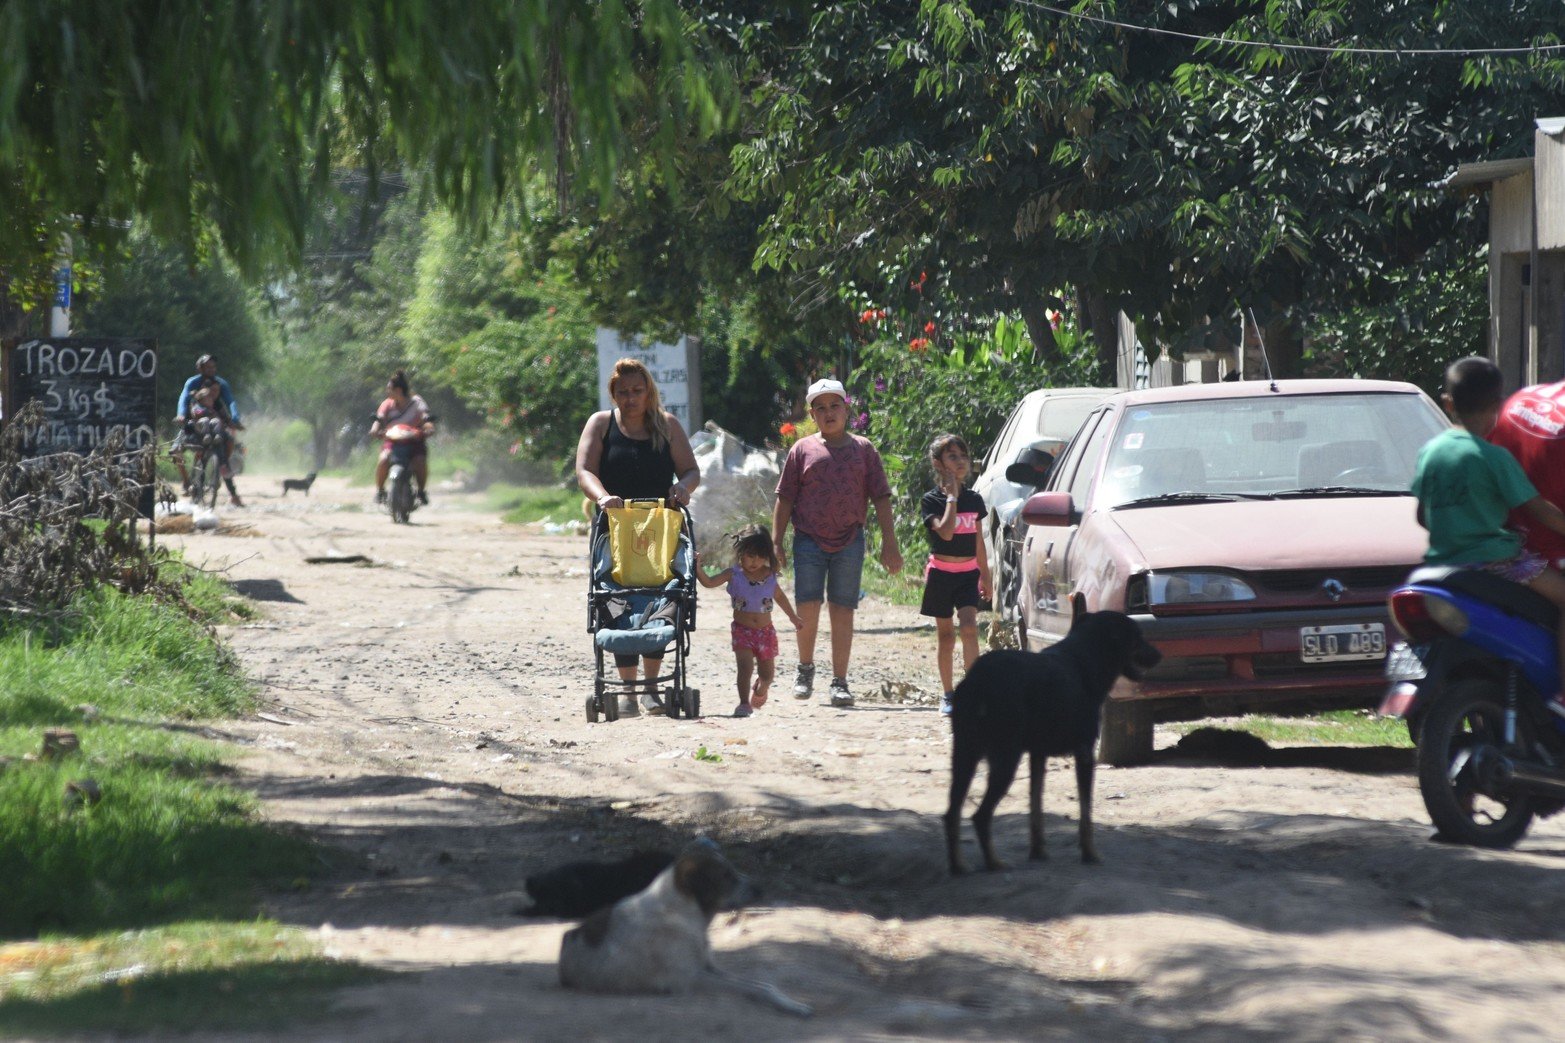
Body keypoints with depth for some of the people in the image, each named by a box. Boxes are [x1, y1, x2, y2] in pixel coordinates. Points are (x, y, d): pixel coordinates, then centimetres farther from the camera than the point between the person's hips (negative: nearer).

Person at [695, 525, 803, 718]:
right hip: (742, 629, -3)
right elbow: (709, 582, -18)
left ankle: (760, 691, 43)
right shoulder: (734, 574, -8)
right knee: (745, 666, -20)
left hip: (765, 630, 3)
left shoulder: (770, 575, -1)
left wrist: (792, 616, 28)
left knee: (767, 673, 11)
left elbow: (779, 596, 17)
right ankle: (744, 703, -12)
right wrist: (698, 569, -36)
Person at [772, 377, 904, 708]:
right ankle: (805, 668, 17)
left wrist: (889, 543, 2)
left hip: (849, 541, 0)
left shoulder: (863, 449, 9)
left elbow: (881, 498, 8)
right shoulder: (803, 450, 8)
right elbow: (785, 499, 9)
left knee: (842, 611, 0)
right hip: (809, 540, 0)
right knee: (807, 608, -6)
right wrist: (776, 541, 2)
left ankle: (839, 682, 4)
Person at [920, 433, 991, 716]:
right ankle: (947, 694, 12)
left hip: (968, 573, 2)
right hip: (941, 573, -2)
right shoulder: (931, 500, -6)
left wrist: (985, 576, 15)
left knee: (969, 626, -16)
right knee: (945, 635, 4)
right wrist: (952, 497, -17)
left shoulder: (974, 500, 8)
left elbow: (978, 543, 14)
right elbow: (946, 531, -23)